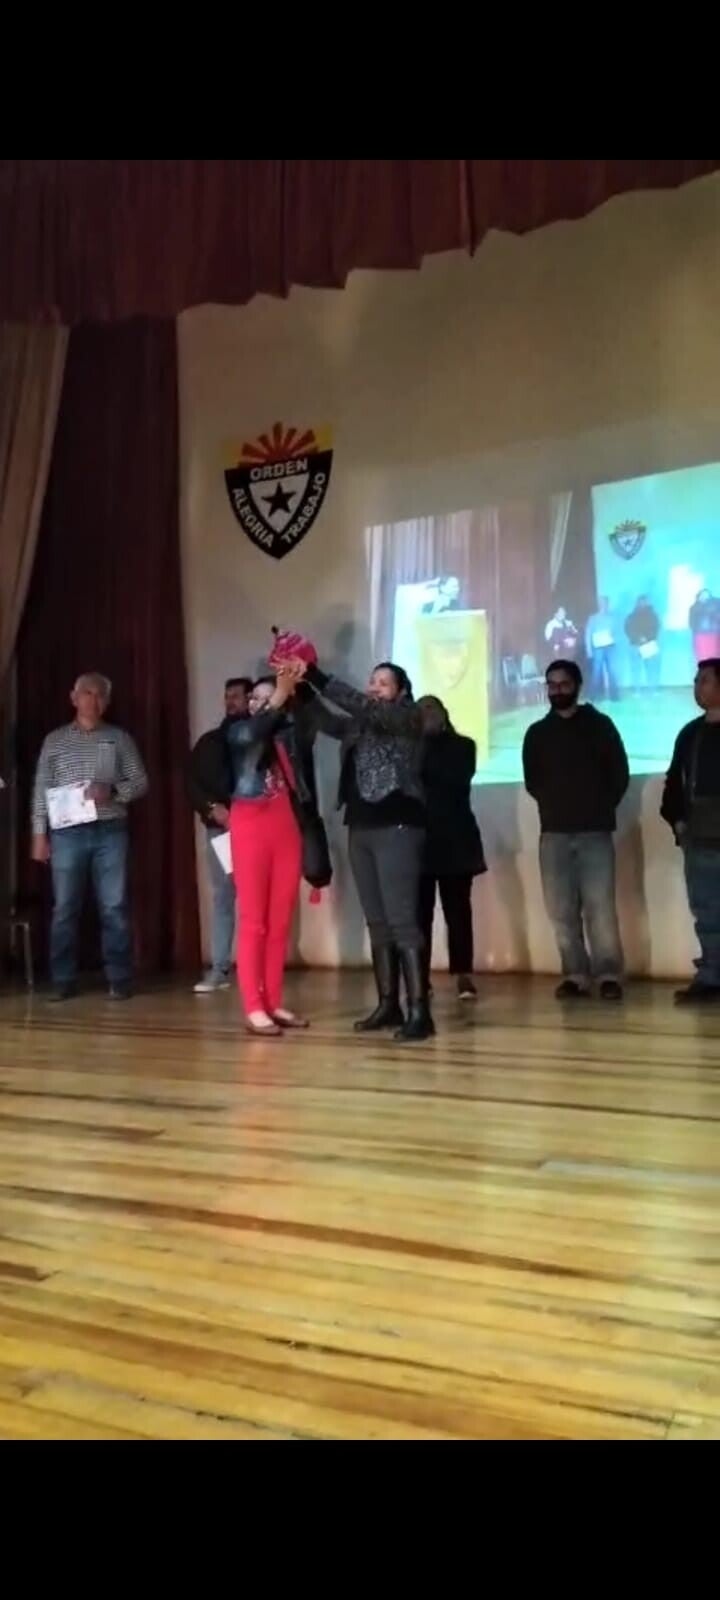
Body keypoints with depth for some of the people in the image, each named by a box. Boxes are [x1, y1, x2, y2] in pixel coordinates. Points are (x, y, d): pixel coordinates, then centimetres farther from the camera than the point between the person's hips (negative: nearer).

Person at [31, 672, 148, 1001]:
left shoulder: (119, 738, 8)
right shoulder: (55, 740, 9)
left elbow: (140, 782, 5)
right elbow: (41, 790, 8)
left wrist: (112, 791, -14)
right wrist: (39, 834, 2)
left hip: (110, 832, 0)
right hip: (67, 833, 1)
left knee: (114, 907, -1)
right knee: (65, 908, 3)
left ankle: (119, 979, 5)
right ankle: (63, 980, 10)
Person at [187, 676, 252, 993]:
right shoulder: (210, 741, 15)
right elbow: (192, 783, 10)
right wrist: (212, 808, -7)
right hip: (219, 828, 3)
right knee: (221, 898, 4)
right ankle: (218, 970, 5)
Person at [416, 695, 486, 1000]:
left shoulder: (462, 746, 10)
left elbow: (457, 779, -9)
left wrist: (425, 757, -7)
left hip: (453, 840, -1)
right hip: (419, 839, 1)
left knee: (457, 909, -3)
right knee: (420, 911, -3)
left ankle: (463, 975, -1)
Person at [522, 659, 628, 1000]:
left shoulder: (599, 725, 8)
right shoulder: (536, 733, 13)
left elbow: (619, 774, 6)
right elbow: (532, 782, 16)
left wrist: (601, 809, 2)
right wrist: (554, 806, 7)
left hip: (595, 831, -2)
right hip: (553, 832, 3)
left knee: (599, 906, -9)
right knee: (561, 909, -1)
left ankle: (609, 976, -4)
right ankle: (575, 975, 3)